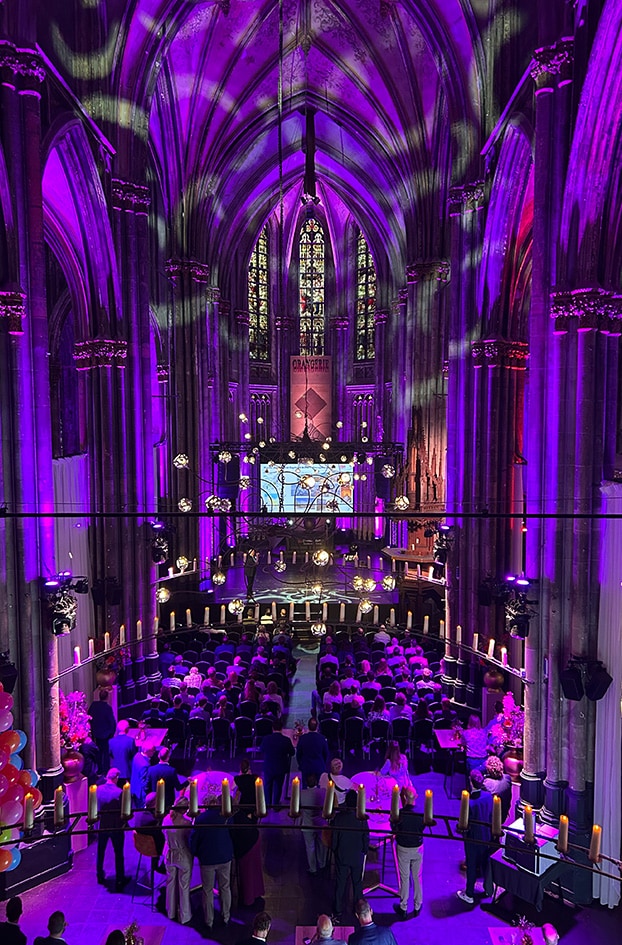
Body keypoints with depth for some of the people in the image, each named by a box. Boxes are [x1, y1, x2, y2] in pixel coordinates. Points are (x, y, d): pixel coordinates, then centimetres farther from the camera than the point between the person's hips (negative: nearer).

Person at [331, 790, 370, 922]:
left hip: (341, 856, 0)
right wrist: (364, 851, 10)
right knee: (357, 883, 20)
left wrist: (335, 851, 8)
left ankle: (337, 912, 25)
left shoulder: (338, 817, -20)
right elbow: (366, 838, -9)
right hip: (357, 857, 0)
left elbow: (334, 837, -10)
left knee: (340, 884, 15)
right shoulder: (362, 818, -20)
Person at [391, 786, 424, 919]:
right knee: (417, 877, 19)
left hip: (403, 849, -2)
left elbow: (394, 829, -10)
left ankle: (403, 908, 26)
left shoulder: (400, 813, -25)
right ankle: (417, 907, 32)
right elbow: (423, 828, -4)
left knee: (404, 878, 13)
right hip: (418, 848, 2)